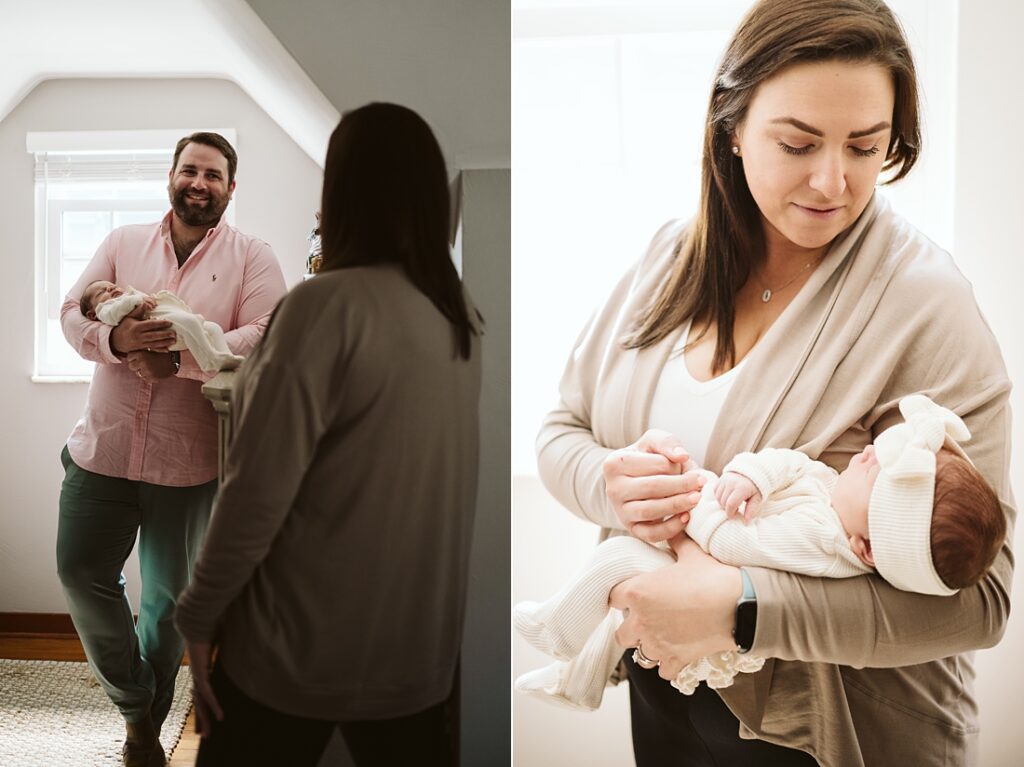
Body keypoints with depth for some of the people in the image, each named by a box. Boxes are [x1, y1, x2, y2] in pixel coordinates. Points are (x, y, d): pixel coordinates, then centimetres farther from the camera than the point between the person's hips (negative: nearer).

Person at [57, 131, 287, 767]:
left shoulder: (252, 256, -1)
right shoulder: (123, 242, 9)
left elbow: (266, 336, -14)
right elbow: (73, 312, 3)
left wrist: (179, 359, -25)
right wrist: (117, 339, -20)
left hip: (189, 463, -2)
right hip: (103, 448, 3)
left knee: (169, 597, 11)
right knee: (82, 573, 5)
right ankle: (136, 697, 29)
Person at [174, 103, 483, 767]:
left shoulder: (329, 304, -18)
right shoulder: (460, 311, 1)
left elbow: (260, 489, -17)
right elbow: (429, 473, 6)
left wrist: (199, 615, -6)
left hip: (305, 645, -5)